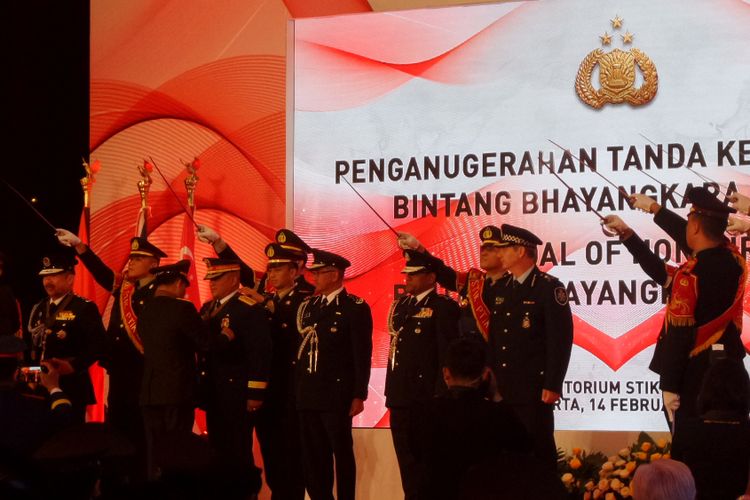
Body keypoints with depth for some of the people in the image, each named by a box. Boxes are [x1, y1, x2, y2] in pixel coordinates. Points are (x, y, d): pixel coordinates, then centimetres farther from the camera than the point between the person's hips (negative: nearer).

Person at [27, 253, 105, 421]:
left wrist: (74, 366, -22)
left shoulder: (85, 308, -3)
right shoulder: (38, 309, 18)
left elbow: (97, 345, -12)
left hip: (71, 387, -6)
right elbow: (31, 343, 20)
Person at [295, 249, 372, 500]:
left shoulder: (356, 308, -5)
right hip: (308, 395, 6)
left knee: (342, 453, 1)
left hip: (337, 393, -6)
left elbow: (362, 355, -9)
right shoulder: (308, 306, 14)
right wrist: (297, 390, 5)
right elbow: (300, 349, 14)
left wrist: (359, 395, -13)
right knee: (313, 456, 8)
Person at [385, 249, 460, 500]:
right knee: (406, 459, 10)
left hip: (427, 397, -7)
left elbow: (448, 354, -12)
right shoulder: (400, 305, 16)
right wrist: (391, 390, 13)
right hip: (400, 395, 7)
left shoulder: (443, 307, -6)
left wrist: (441, 395, -16)